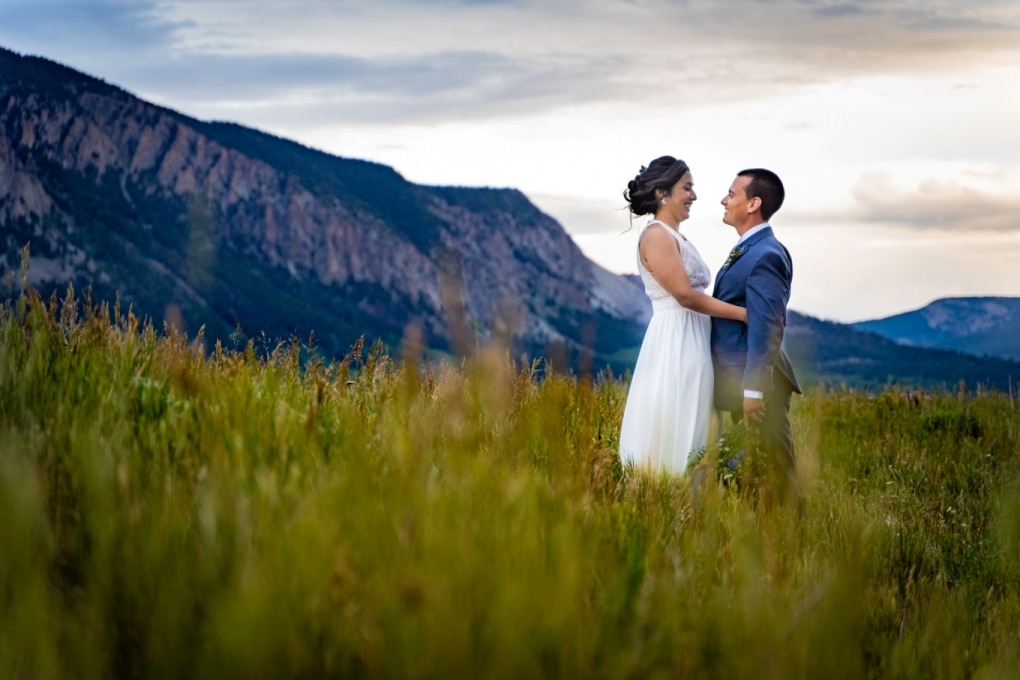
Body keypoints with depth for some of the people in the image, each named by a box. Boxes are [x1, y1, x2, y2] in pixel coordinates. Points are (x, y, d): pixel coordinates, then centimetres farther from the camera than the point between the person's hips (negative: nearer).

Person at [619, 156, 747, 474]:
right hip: (675, 343, -9)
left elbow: (694, 295, 14)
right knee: (671, 431, -6)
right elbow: (685, 295, -17)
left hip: (693, 343, 9)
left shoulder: (678, 238, 17)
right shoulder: (656, 236, -11)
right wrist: (743, 313, -12)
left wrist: (742, 311, 5)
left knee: (687, 429, 10)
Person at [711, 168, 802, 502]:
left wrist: (753, 390, -23)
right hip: (739, 379, 10)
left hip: (756, 381, -10)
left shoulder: (765, 255, -17)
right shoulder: (749, 249, 14)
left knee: (774, 468, -3)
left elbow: (765, 328, -21)